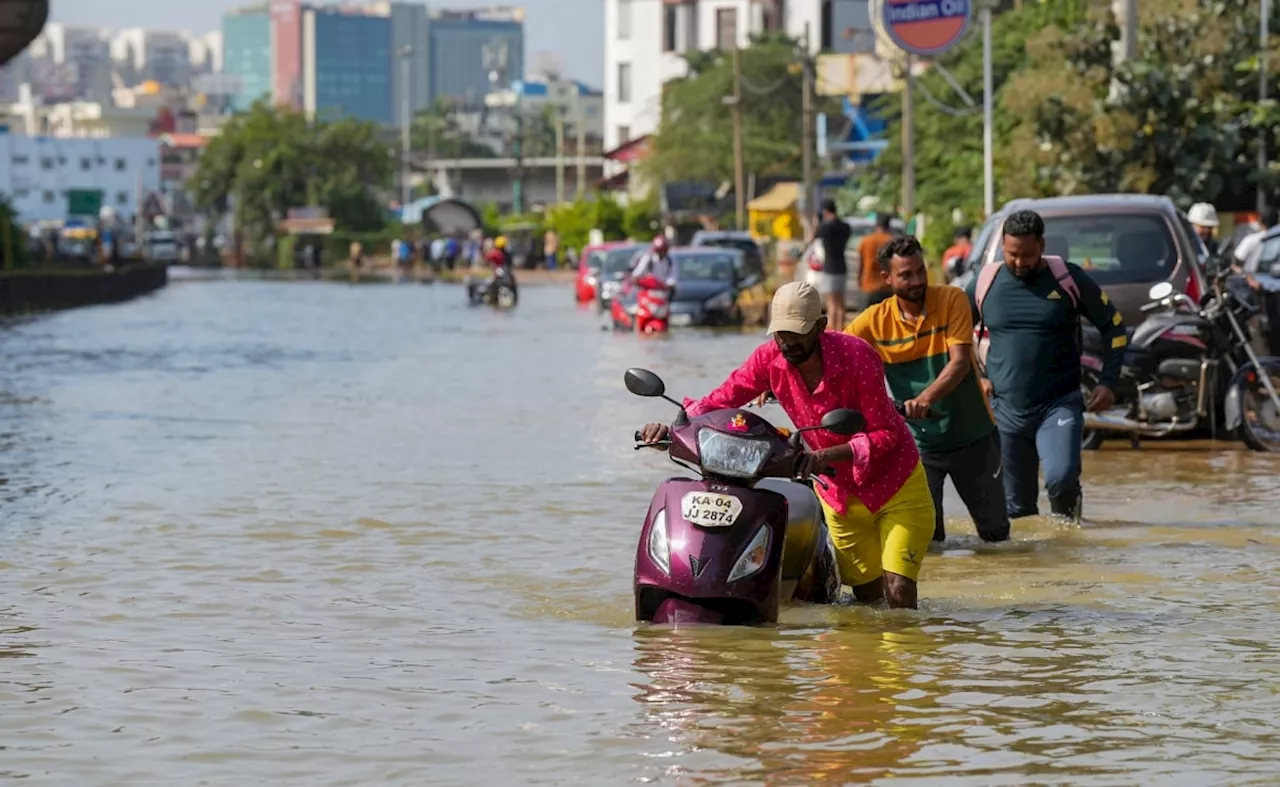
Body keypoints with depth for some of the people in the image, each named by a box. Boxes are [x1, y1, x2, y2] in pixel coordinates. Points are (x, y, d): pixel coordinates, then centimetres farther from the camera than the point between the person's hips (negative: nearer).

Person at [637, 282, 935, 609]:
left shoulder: (856, 357, -26)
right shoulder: (770, 358, -12)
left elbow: (886, 433, -24)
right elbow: (720, 400, -9)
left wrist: (828, 455, -37)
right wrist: (673, 428, -27)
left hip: (895, 481, -5)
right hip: (839, 489, 5)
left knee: (898, 592, -15)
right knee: (866, 593, 12)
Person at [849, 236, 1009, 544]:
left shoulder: (952, 300, -12)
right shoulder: (876, 320, -7)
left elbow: (960, 362, -21)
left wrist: (925, 398, -38)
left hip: (972, 435, 0)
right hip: (918, 441, 0)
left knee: (996, 532, 11)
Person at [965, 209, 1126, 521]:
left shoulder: (1068, 278, -4)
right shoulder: (985, 282, 1)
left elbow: (1114, 325, 6)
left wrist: (1108, 383, -2)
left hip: (1060, 405, -3)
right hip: (1006, 410, 3)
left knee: (1061, 478, -24)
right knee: (1016, 507, 5)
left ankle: (1067, 518, 7)